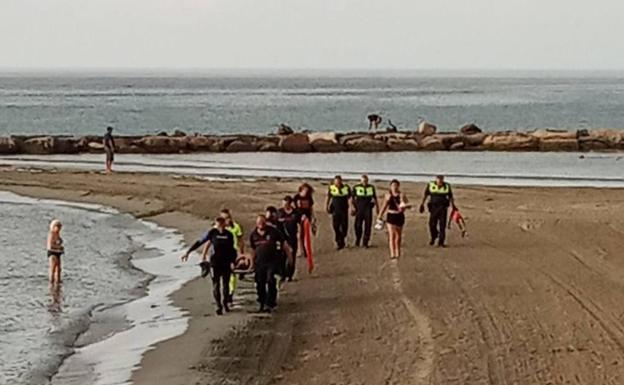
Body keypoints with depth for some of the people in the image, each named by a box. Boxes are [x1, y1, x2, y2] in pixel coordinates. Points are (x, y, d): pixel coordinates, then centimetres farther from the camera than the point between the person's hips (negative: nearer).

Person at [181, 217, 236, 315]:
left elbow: (232, 250, 11)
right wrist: (187, 252, -2)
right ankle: (218, 306, 2)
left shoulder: (229, 234, 2)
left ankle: (225, 303, 26)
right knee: (216, 285, -3)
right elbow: (199, 242, -1)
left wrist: (232, 262, 5)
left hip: (226, 263, 2)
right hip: (215, 262, -2)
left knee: (226, 284, 8)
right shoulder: (212, 232, -4)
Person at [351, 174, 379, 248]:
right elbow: (352, 198, 4)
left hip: (368, 209, 1)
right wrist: (353, 206, -9)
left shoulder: (371, 187, 9)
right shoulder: (356, 187, 3)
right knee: (358, 225, -2)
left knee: (368, 225, -2)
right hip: (359, 208, -1)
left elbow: (375, 198, 16)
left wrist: (377, 208, 14)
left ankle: (365, 242, 5)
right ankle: (357, 240, 19)